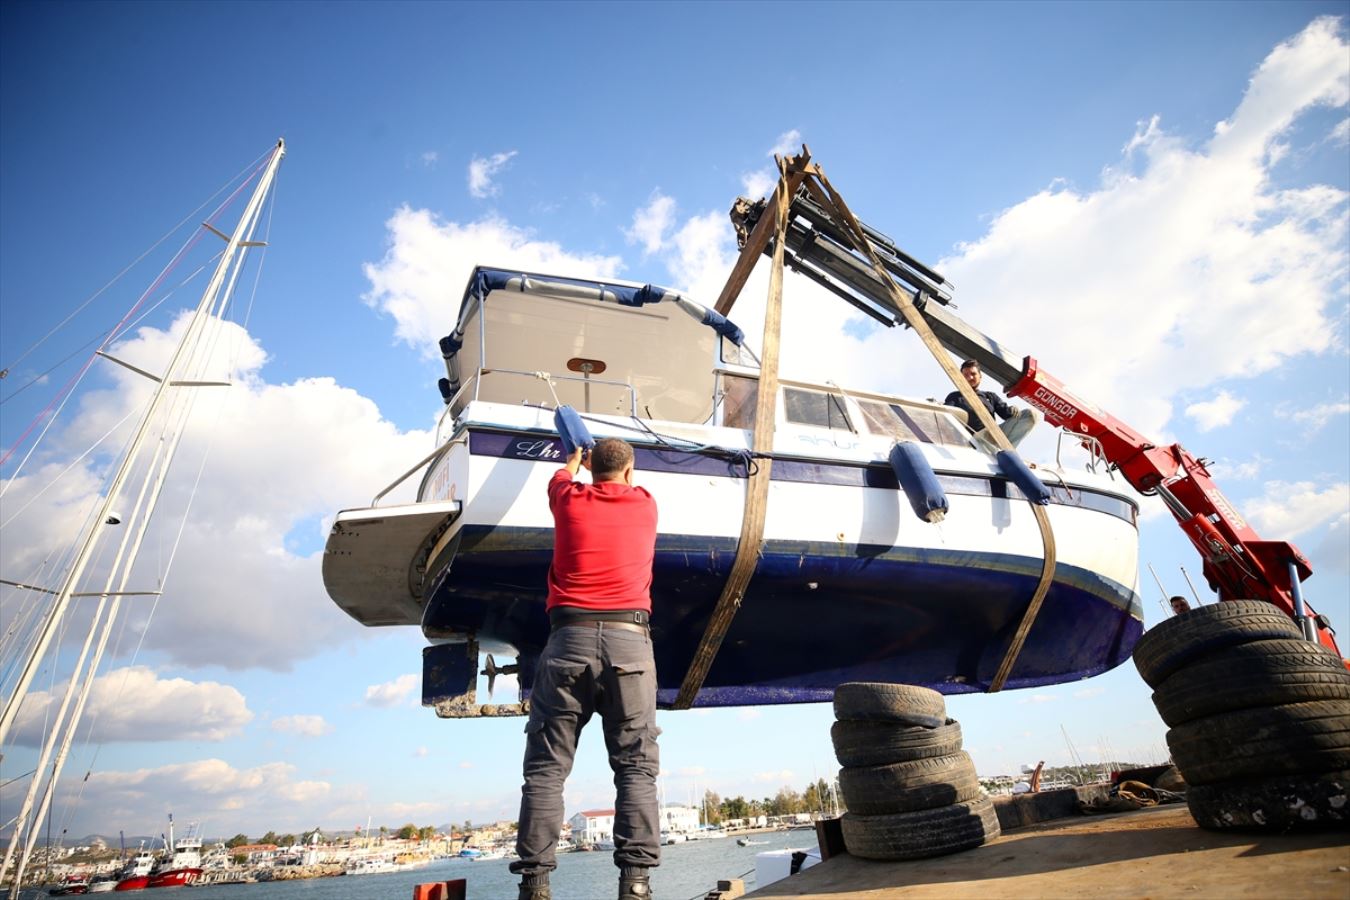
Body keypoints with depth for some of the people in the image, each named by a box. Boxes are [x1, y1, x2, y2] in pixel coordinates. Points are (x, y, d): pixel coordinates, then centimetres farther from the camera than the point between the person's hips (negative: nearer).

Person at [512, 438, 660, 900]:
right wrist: (617, 459, 57)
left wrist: (575, 457, 58)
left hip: (570, 639, 0)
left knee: (546, 766, 6)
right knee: (636, 766, 4)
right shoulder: (646, 506, 12)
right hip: (628, 640, 0)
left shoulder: (570, 501, 11)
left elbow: (561, 479, 36)